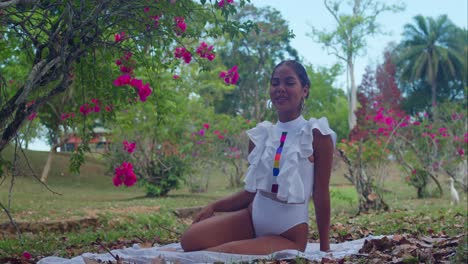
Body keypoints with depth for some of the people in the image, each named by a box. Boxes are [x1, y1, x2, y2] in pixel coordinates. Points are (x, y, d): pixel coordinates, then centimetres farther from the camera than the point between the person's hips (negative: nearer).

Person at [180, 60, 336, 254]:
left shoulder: (316, 135, -10)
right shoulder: (261, 134, 5)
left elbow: (321, 193, -9)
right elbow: (252, 190, 10)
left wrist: (324, 246, -6)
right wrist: (214, 206, -2)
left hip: (289, 234, -5)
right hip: (252, 216, 6)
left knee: (220, 254, -26)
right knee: (191, 240, -14)